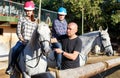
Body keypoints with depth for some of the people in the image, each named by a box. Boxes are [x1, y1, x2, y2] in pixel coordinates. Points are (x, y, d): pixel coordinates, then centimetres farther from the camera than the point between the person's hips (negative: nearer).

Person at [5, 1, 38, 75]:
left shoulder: (35, 21, 14)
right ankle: (12, 66, -12)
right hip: (22, 41, -2)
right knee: (15, 49, -30)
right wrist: (22, 40, -9)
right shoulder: (22, 19, 8)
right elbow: (18, 31, 2)